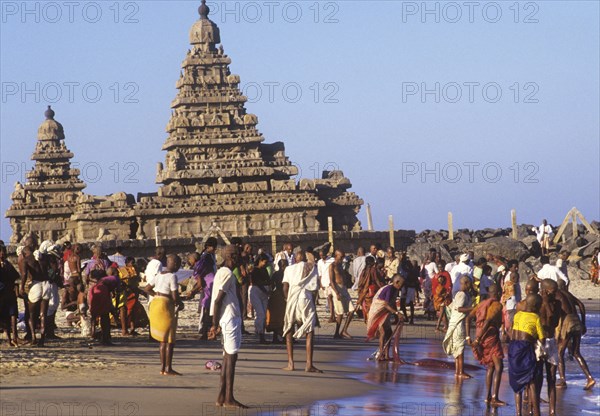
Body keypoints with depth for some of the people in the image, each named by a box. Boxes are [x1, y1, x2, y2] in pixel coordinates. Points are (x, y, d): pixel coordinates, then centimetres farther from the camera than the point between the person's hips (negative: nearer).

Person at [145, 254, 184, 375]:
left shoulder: (159, 275, 12)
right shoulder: (172, 276, -13)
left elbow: (148, 289, 17)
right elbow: (175, 296, -17)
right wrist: (180, 304, 2)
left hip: (155, 304, 8)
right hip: (166, 306, -8)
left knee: (163, 339, 15)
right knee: (170, 340, -1)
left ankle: (163, 367, 17)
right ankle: (168, 368, -2)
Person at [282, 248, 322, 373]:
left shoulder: (289, 268, 8)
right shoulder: (311, 268, 6)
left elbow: (285, 288, 2)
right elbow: (314, 288, 2)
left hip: (292, 300, 2)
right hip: (307, 300, -1)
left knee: (289, 331, 13)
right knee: (310, 332, -1)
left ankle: (290, 363, 7)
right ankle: (309, 364, -11)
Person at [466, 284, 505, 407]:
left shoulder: (482, 303, 17)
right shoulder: (497, 305, -6)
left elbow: (469, 317, 9)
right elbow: (488, 321, -20)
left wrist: (468, 336, 6)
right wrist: (478, 339, -21)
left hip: (481, 339, 8)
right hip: (491, 337, -8)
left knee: (490, 367, 20)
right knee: (498, 367, -9)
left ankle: (488, 396, 20)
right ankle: (494, 398, -20)